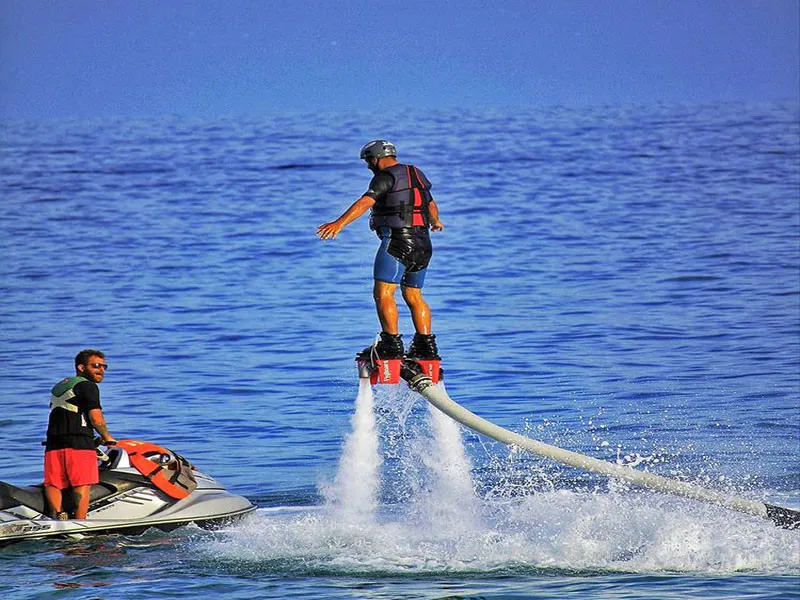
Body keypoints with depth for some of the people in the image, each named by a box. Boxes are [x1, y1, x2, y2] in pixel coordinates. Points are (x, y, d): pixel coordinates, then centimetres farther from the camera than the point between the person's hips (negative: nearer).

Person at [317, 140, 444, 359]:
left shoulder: (386, 177, -8)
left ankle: (392, 343, -17)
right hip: (423, 243, 9)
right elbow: (431, 205, 32)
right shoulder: (416, 174, 18)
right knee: (413, 296, 17)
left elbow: (365, 202, -23)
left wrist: (339, 223, -32)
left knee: (383, 294, -9)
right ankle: (426, 346, 16)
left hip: (397, 240, -9)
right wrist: (435, 222, 54)